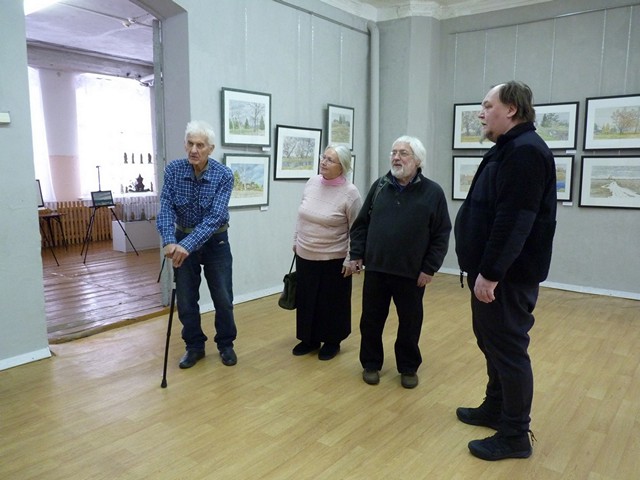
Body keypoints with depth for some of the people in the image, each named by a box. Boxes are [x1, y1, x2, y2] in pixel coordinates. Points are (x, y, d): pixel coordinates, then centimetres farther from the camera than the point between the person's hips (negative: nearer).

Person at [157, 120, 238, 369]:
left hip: (215, 242, -2)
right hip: (182, 240, 2)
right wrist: (170, 241, -34)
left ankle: (225, 344, 26)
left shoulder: (224, 175, -19)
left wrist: (188, 245, -37)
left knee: (223, 299, 4)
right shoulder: (173, 170, -11)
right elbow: (166, 208, -17)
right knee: (185, 300, 7)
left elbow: (215, 216, -27)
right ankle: (194, 346, 26)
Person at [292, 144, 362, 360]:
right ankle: (310, 339, 32)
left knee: (332, 303, 9)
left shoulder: (350, 193, -16)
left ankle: (332, 342, 28)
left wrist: (351, 259, -13)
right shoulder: (312, 183, 1)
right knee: (306, 300, 14)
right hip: (305, 256, 6)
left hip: (333, 260, -5)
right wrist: (296, 241, 15)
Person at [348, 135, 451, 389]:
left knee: (410, 323, 11)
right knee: (371, 320, 11)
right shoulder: (379, 187, 4)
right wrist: (356, 254, 2)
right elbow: (361, 224, 9)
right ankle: (371, 364, 29)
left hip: (411, 272, -2)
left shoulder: (432, 192, -4)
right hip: (375, 268, 3)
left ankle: (408, 367, 30)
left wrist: (429, 268, -8)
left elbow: (441, 235, -4)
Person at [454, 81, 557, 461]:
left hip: (506, 275, -10)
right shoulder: (509, 149, 16)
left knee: (508, 348, -1)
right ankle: (496, 409, 34)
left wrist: (490, 272, -24)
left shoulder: (525, 151, -18)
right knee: (493, 343, 19)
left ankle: (515, 435, 13)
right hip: (493, 270, 10)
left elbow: (513, 221, -25)